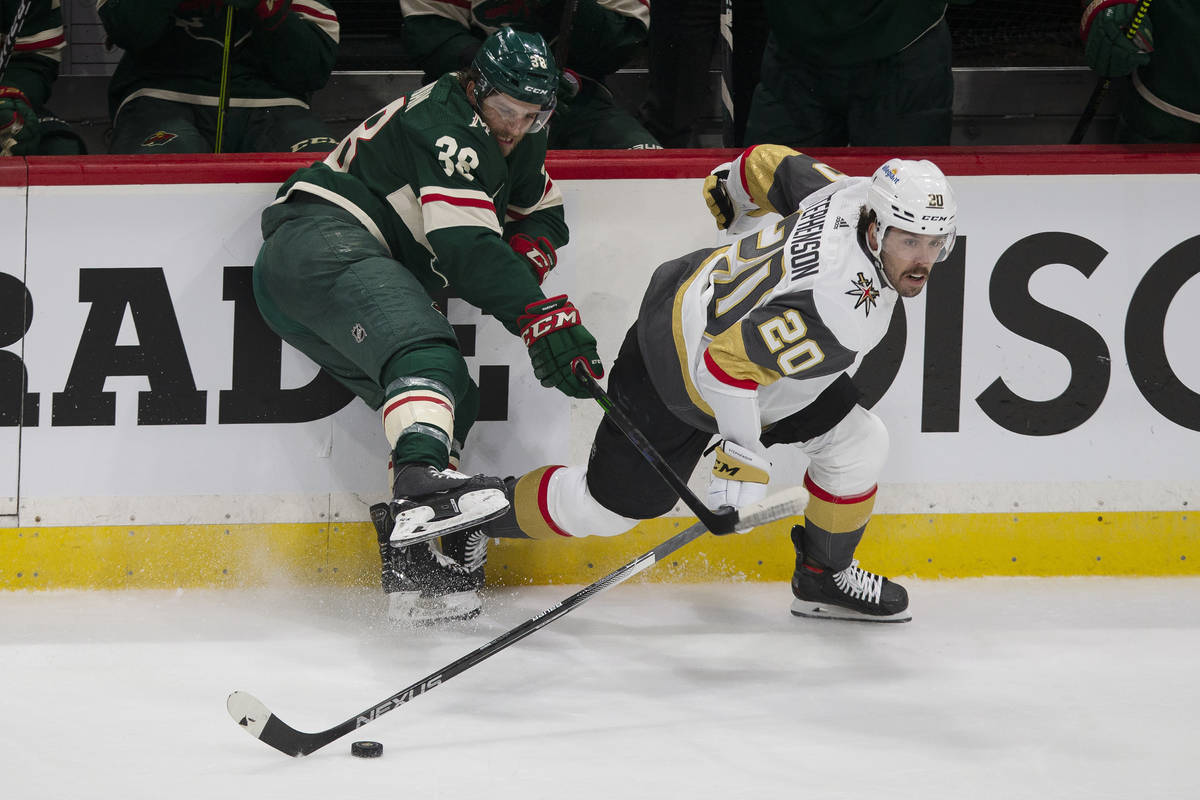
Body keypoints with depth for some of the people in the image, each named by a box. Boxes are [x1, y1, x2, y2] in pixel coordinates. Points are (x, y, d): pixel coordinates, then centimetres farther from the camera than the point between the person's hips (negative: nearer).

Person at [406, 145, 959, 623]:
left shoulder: (860, 196, -14)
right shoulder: (839, 311, -39)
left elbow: (771, 165, 2)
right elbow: (730, 362, -40)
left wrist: (731, 188, 22)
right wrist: (742, 457, -33)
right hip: (679, 374, -9)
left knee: (857, 442, 4)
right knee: (609, 505, 4)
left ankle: (826, 577, 23)